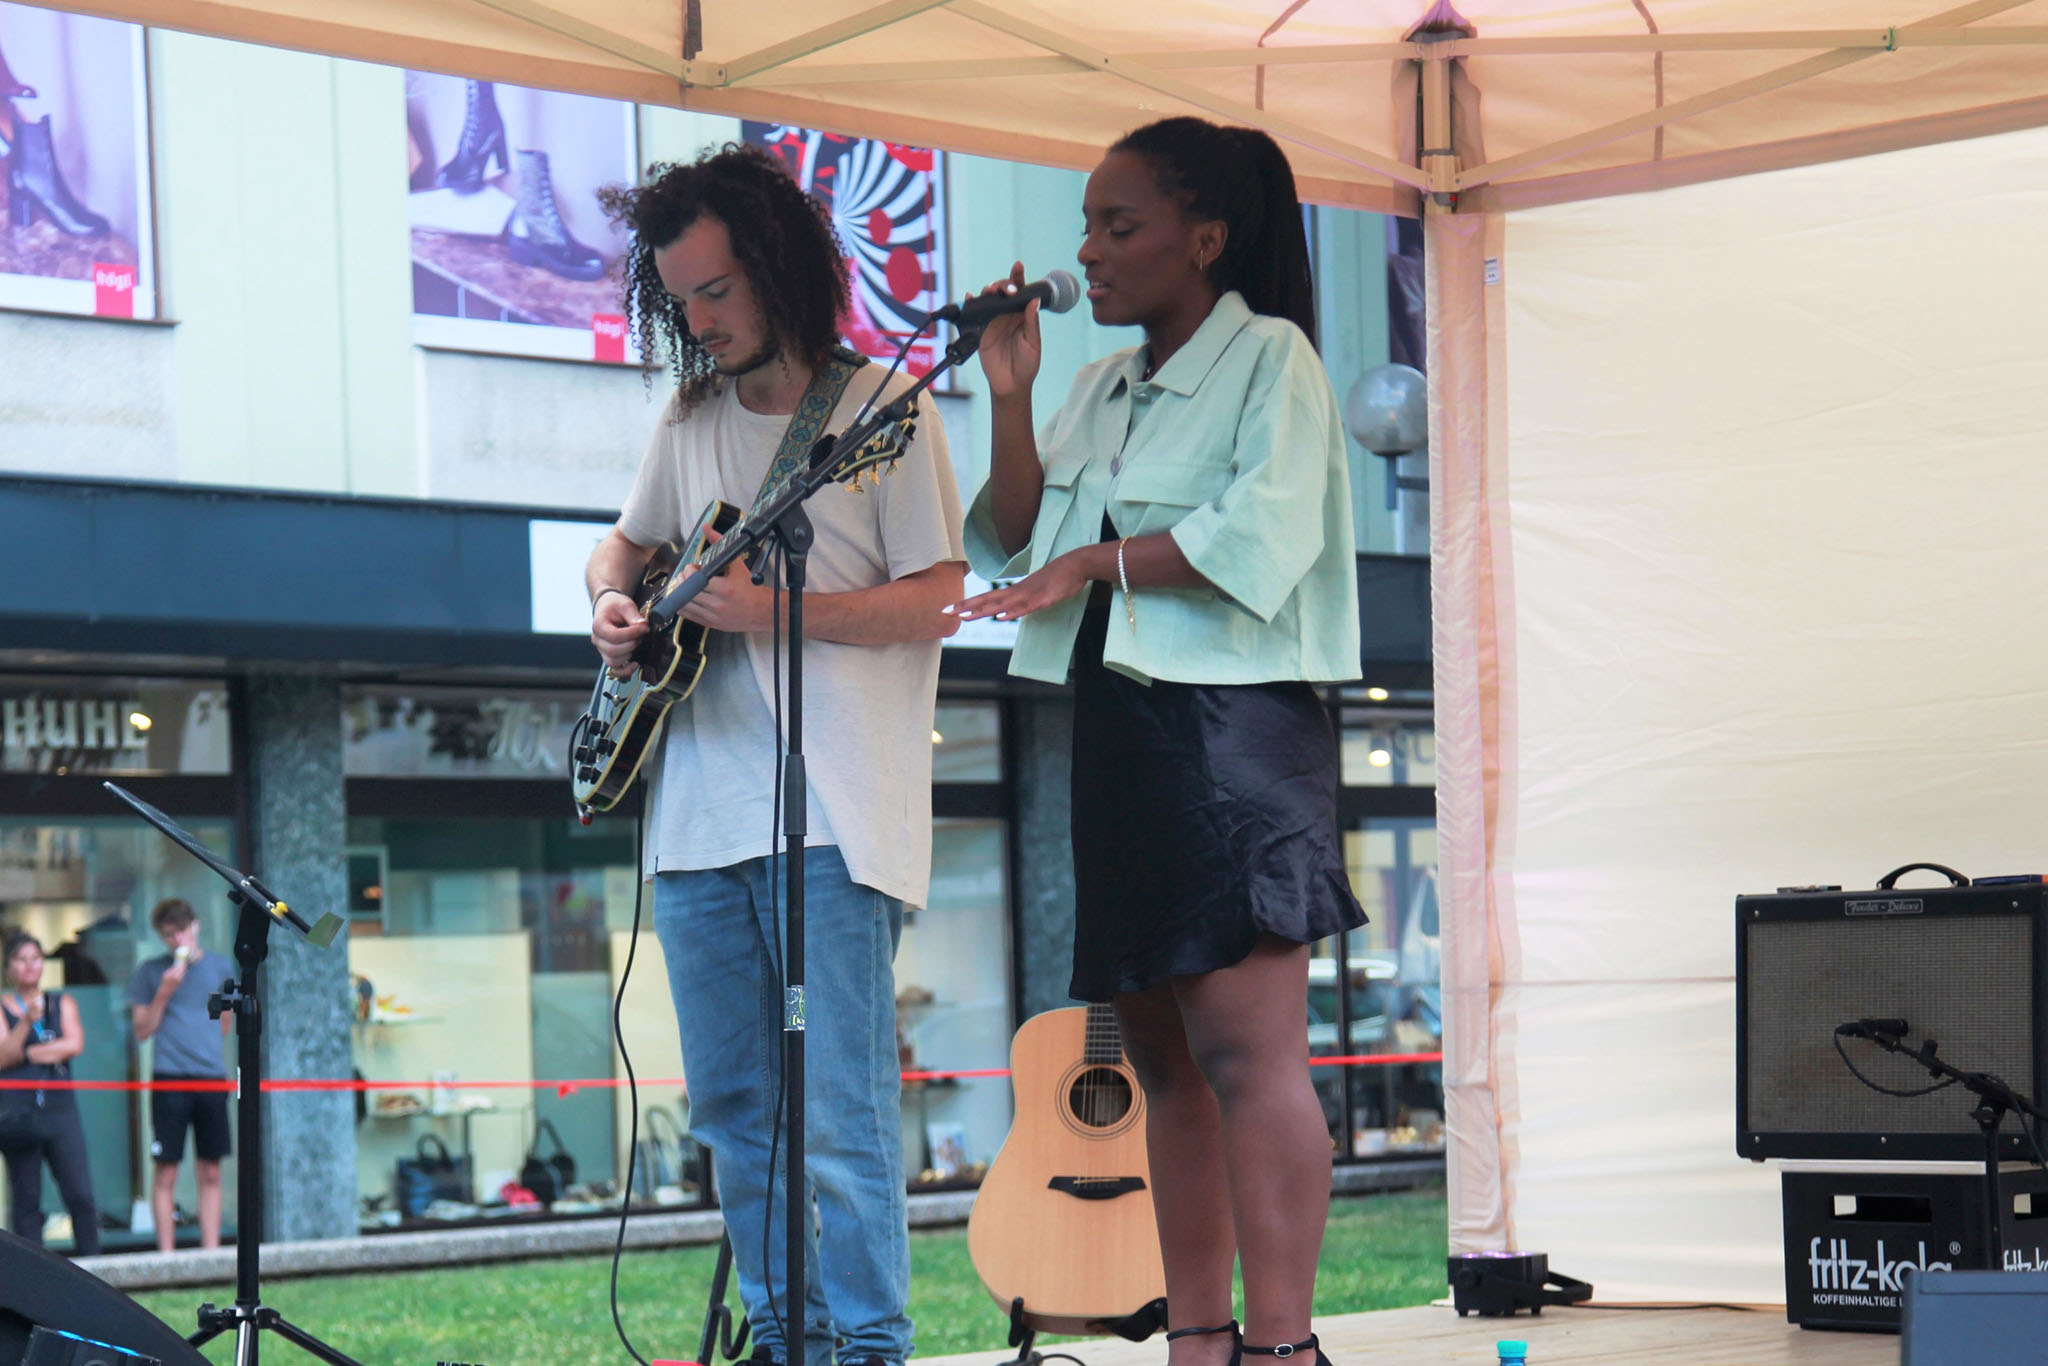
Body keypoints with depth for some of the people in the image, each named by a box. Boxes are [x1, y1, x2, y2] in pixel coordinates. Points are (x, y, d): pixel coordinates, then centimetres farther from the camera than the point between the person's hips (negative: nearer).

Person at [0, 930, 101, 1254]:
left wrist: (27, 1053, -4)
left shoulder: (62, 1004, 14)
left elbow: (75, 1044, -1)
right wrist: (27, 1021, -17)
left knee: (81, 1194, -8)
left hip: (60, 1108, 1)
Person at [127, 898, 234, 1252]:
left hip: (211, 1076, 3)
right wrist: (164, 993, -9)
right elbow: (142, 1030, 2)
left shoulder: (220, 966, 12)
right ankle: (166, 1256, 0)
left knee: (210, 1172, 4)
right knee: (166, 1172, -3)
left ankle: (211, 1253, 7)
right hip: (169, 1079, -3)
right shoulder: (150, 971, 4)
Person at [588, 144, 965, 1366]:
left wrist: (772, 610, -19)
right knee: (734, 1112, 9)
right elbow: (623, 545, 29)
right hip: (699, 814, 7)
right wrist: (615, 602, 6)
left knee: (838, 1116, -10)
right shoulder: (693, 417, 15)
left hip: (834, 818, -7)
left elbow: (936, 600, -9)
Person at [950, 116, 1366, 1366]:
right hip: (1117, 734, 8)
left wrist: (1093, 562, -12)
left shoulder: (1270, 359, 0)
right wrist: (1011, 395, 5)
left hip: (1234, 724, -8)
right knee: (1165, 1060, 6)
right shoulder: (1104, 390, 21)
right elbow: (1018, 544, 14)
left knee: (1247, 1048, -14)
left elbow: (1259, 539, -13)